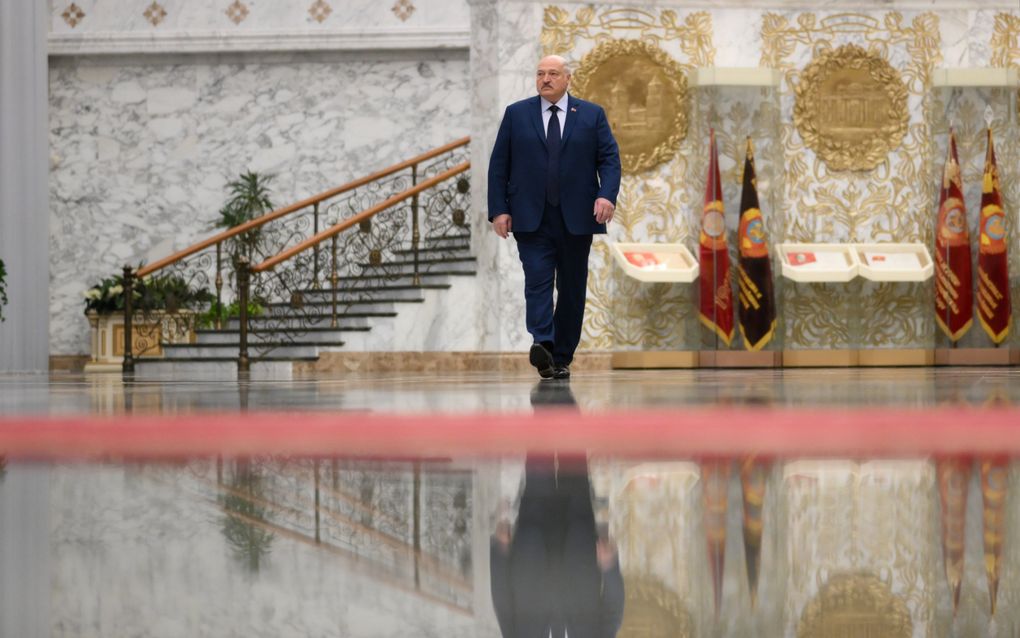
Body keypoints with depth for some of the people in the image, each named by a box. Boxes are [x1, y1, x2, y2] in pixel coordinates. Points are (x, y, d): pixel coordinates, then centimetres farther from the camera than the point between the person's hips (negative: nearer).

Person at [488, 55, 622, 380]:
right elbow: (499, 165, 7)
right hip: (531, 219, -1)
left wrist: (607, 195, -14)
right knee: (538, 280, -16)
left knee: (572, 287, 4)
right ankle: (542, 345, -30)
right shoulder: (516, 114, 8)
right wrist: (499, 210, -3)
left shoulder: (592, 115, 8)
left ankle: (561, 359, 11)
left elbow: (610, 158, 3)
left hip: (576, 218, 1)